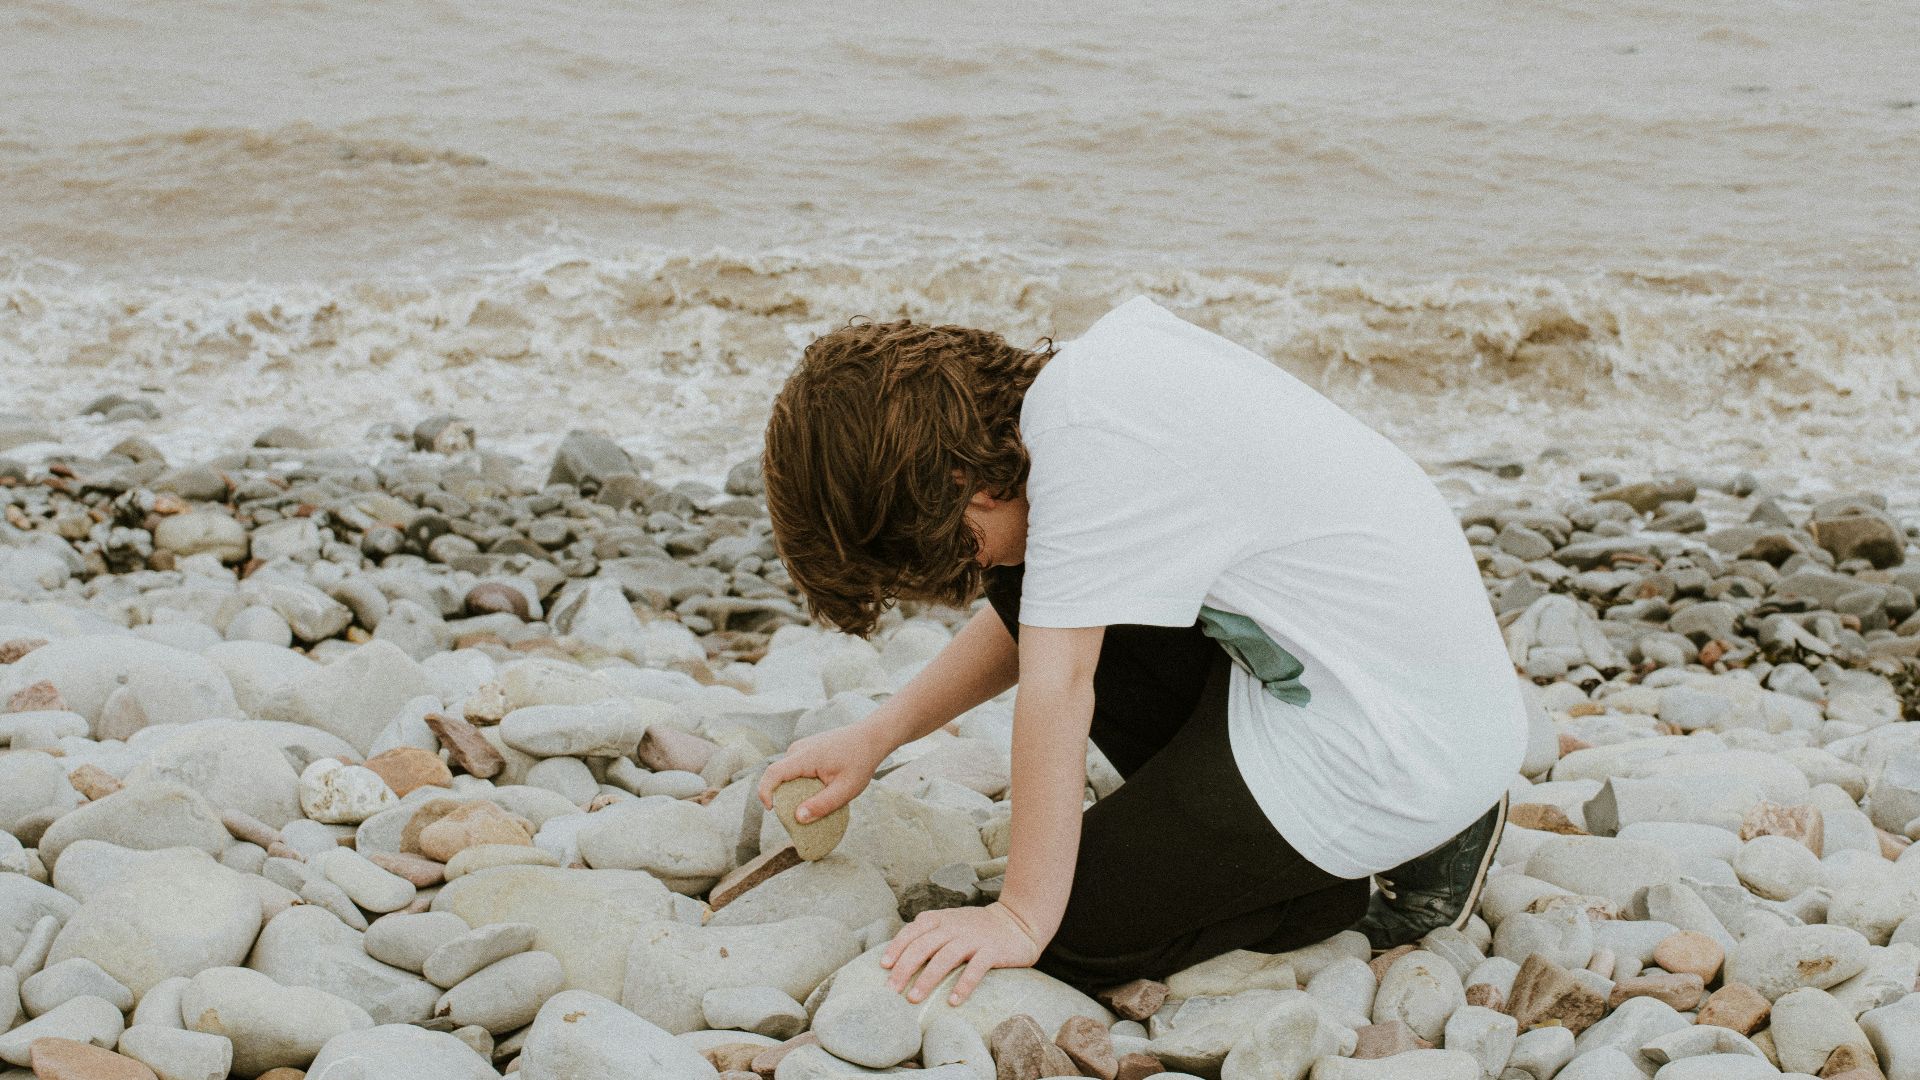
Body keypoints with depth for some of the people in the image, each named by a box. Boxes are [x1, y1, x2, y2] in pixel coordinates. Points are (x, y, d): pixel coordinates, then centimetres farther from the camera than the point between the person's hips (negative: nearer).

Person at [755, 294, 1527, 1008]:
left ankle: (1404, 863, 2)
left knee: (1072, 937, -5)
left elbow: (1056, 681, -21)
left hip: (1407, 747, -9)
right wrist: (876, 736, 11)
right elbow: (1030, 619, 15)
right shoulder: (1098, 369, 5)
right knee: (1032, 588, 9)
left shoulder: (1083, 430, -23)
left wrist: (1020, 919, -14)